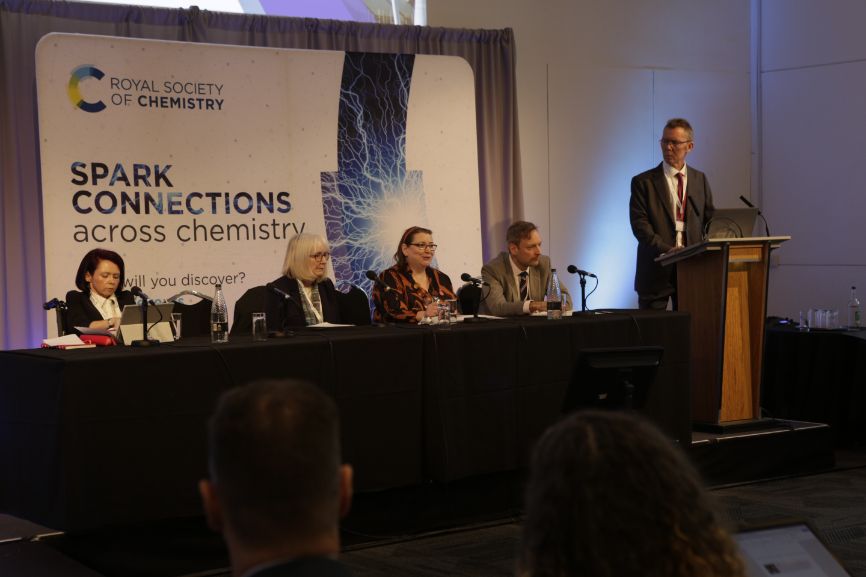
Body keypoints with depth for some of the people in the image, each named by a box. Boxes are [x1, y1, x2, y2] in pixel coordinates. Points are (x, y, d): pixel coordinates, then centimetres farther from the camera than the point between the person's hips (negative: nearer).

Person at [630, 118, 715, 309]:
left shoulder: (700, 180, 13)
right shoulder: (643, 182, 0)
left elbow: (710, 219, 13)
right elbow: (639, 224, -8)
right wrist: (666, 250, -21)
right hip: (656, 270, -3)